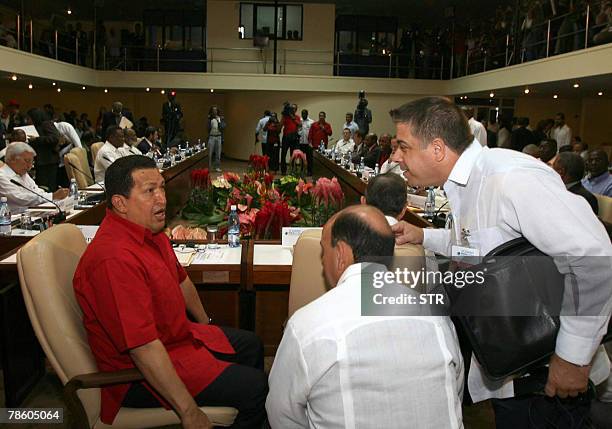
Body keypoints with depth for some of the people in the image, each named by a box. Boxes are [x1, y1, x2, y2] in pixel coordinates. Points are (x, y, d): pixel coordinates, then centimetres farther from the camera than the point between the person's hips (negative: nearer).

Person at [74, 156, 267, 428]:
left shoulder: (150, 231, 1)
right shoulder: (115, 258, -33)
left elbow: (180, 280, 19)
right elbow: (144, 348, -34)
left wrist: (204, 323, 30)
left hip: (177, 335, 10)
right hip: (140, 374, -10)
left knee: (251, 345, 20)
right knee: (255, 388, -13)